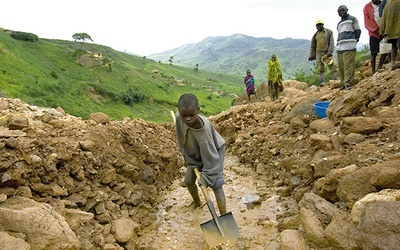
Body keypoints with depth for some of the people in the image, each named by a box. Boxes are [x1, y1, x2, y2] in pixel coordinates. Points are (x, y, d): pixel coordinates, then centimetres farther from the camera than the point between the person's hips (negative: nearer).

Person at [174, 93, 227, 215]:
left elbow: (211, 156, -32)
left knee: (215, 184, -13)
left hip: (214, 151, -5)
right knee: (188, 181, 12)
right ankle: (197, 201, 41)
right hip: (195, 153, 6)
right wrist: (192, 163, -8)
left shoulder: (204, 129, -42)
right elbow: (183, 143, -11)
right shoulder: (178, 118, -28)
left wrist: (206, 177, -29)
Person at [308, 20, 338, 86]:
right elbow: (312, 46, 15)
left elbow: (331, 42, -4)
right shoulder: (315, 35, 11)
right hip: (319, 53, 3)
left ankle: (335, 80, -6)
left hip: (327, 52, -3)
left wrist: (330, 52, -16)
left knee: (332, 66, -8)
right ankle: (322, 81, 1)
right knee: (320, 68, 0)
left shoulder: (329, 32, 3)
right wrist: (311, 55, 10)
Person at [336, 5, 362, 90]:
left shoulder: (352, 19, 10)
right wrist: (338, 45, 15)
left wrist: (355, 41, -1)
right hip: (339, 47, 6)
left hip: (349, 46, -6)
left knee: (348, 65, -13)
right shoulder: (339, 24, 27)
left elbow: (358, 31, 6)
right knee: (341, 66, 2)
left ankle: (348, 84, -14)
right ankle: (343, 83, 8)